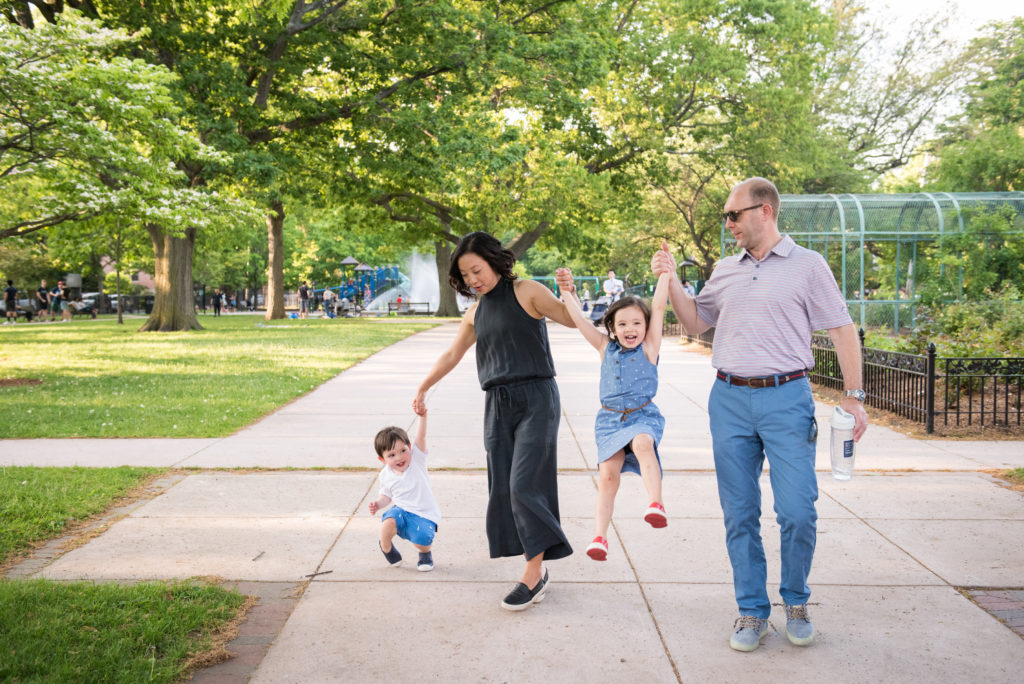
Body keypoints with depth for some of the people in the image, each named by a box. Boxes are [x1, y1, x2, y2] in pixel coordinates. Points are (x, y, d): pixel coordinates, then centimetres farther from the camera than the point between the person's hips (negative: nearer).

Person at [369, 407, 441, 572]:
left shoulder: (416, 459, -9)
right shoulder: (386, 475, 0)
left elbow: (421, 437, -23)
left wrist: (422, 416, -39)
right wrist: (378, 504, -7)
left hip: (424, 514, -2)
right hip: (401, 509, 2)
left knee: (421, 540, -28)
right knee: (388, 523, -31)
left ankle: (426, 553, 13)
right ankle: (386, 548, 5)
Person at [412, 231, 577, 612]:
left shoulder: (526, 292, -2)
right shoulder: (475, 312, 16)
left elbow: (571, 320, -8)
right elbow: (452, 355, 27)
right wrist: (423, 388, 31)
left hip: (535, 398, -6)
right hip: (497, 404, 6)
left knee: (524, 484, -12)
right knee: (502, 488, 1)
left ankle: (534, 572, -3)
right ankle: (536, 571, 9)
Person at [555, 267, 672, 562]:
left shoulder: (649, 347, 1)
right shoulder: (606, 348, 8)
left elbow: (659, 308, -5)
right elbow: (580, 321, 3)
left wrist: (665, 273, -10)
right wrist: (567, 293, -6)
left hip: (643, 415, -3)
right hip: (610, 419, 3)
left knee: (643, 443, -35)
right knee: (607, 475, -5)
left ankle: (656, 504, -37)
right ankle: (599, 537, -1)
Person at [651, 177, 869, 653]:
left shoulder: (806, 265, 2)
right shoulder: (725, 270, 14)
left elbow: (842, 330, 2)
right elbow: (695, 323, 21)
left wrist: (853, 395, -3)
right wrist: (671, 281, 8)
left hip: (786, 399, -4)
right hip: (729, 400, 4)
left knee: (798, 513, -5)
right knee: (739, 515, 6)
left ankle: (796, 602, 20)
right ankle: (752, 612, 19)